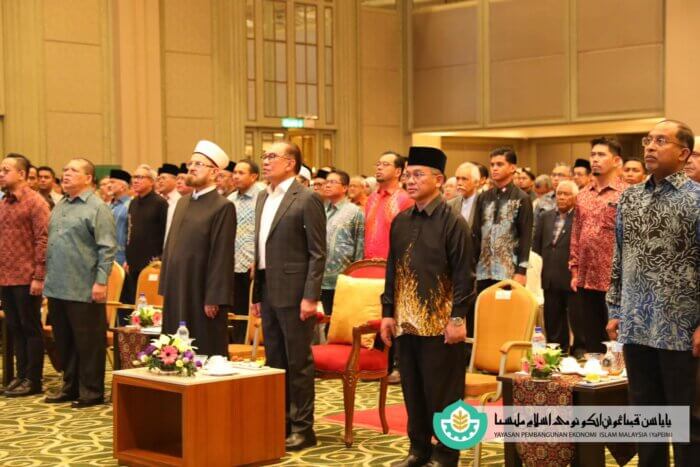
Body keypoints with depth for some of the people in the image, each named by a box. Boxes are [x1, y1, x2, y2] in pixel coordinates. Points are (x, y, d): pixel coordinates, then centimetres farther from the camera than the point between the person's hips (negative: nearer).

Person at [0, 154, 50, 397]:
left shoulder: (35, 202, -9)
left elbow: (43, 240, -13)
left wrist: (38, 276, -17)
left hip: (26, 278, -7)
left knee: (31, 328, 1)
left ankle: (33, 380, 7)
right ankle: (21, 375, 20)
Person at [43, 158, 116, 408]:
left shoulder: (97, 208, -7)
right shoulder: (60, 206, 16)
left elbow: (107, 248, -12)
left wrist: (101, 281, -18)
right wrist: (47, 276, 16)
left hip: (83, 290, -7)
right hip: (57, 287, 7)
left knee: (88, 342, -1)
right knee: (64, 341, 14)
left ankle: (91, 392, 8)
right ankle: (70, 387, 25)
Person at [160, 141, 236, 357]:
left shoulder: (223, 207, -10)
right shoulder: (182, 202, 15)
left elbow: (222, 256, -14)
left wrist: (214, 299, -17)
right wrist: (165, 286, 14)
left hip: (202, 295, -7)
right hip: (177, 292, 7)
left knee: (206, 352, -1)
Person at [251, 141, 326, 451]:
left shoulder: (307, 200, -9)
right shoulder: (263, 198, 14)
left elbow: (317, 253, -12)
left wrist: (310, 297, -17)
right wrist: (257, 294, 14)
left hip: (294, 293, -7)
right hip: (269, 294, 7)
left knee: (298, 362, 0)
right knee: (274, 361, 12)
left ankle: (302, 428, 8)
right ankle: (280, 421, 22)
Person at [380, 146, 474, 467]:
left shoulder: (453, 222, -8)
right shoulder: (400, 222, 9)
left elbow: (464, 275, -10)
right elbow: (392, 270, 14)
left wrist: (457, 319, -14)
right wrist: (388, 313, 9)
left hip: (439, 324, -6)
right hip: (405, 322, 6)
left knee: (441, 392, 2)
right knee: (412, 390, 12)